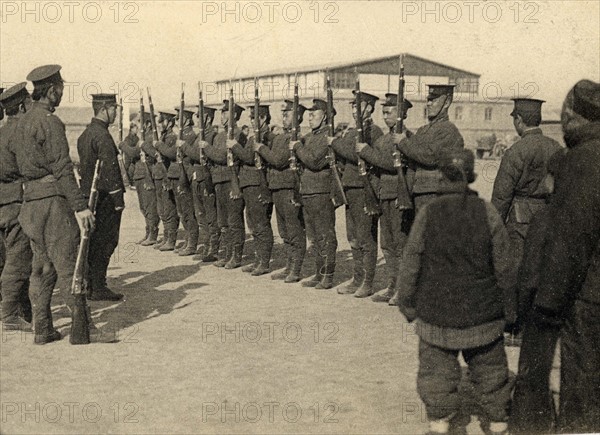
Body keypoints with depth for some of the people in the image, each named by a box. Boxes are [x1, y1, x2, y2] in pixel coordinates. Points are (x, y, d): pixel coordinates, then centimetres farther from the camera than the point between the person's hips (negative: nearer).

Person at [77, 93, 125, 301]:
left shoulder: (85, 134, 14)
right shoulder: (102, 136, -16)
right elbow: (109, 170, -20)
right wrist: (118, 200, -17)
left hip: (89, 196, 9)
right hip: (105, 197, -9)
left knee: (93, 243, 14)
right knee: (105, 242, -3)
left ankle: (90, 286, 21)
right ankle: (98, 288, 1)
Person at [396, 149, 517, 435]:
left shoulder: (428, 213, -11)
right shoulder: (486, 212, -8)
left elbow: (410, 264, -6)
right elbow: (505, 266, -2)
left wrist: (406, 303, 8)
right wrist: (509, 307, 11)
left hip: (436, 312, -1)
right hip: (483, 314, 1)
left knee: (437, 369, 13)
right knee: (489, 368, 17)